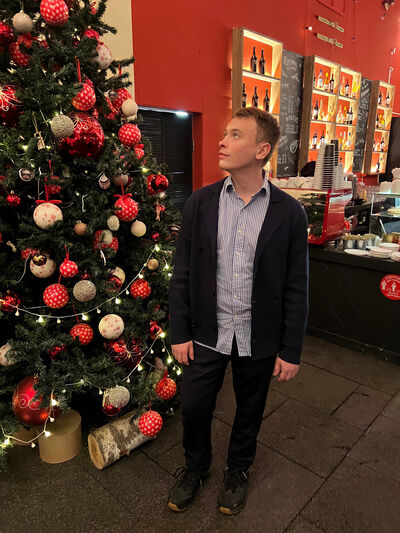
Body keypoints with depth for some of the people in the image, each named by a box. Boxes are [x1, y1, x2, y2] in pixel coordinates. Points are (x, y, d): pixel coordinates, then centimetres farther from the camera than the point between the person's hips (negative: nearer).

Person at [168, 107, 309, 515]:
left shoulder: (289, 213, -10)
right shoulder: (199, 203, -5)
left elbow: (295, 287, -6)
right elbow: (182, 274, -2)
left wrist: (290, 350, -4)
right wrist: (179, 334, -2)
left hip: (259, 339, 0)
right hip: (207, 332, 1)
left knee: (249, 410, 19)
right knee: (193, 407, 14)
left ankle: (238, 470, 49)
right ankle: (195, 466, 46)